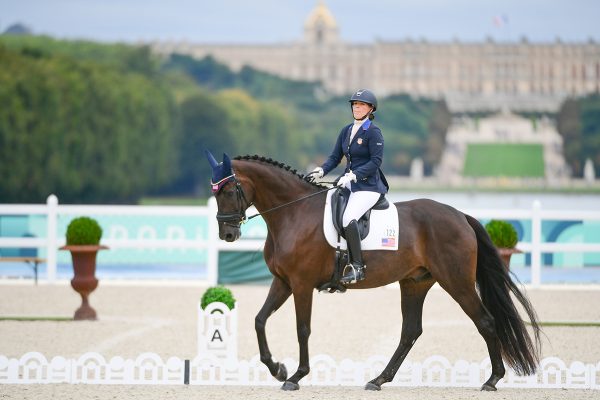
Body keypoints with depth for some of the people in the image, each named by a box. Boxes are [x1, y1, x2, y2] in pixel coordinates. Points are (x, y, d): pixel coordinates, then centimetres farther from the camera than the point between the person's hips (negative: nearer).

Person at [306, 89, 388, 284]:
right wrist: (321, 171, -5)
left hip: (368, 186, -9)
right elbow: (335, 157, 14)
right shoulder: (346, 131, 14)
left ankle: (357, 266, -25)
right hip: (348, 183, 9)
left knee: (348, 218, -30)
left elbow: (376, 161, -15)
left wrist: (353, 175, -23)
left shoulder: (373, 132, -8)